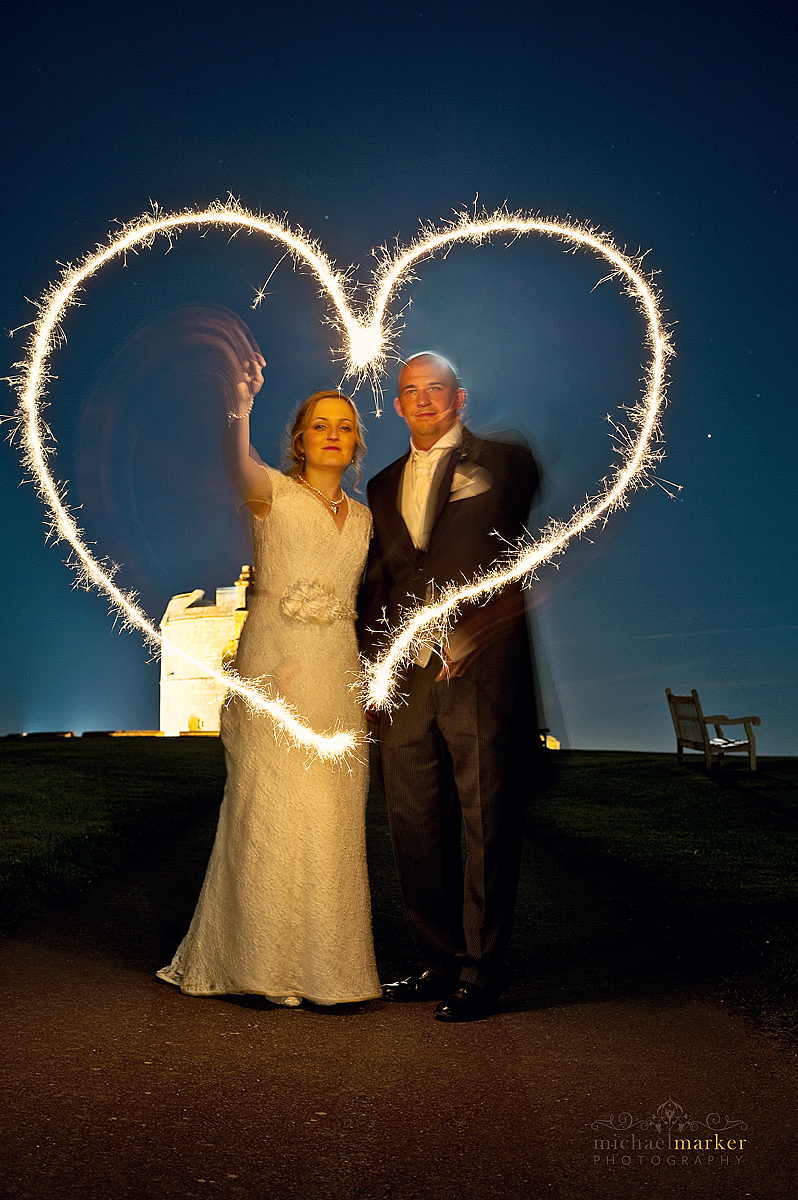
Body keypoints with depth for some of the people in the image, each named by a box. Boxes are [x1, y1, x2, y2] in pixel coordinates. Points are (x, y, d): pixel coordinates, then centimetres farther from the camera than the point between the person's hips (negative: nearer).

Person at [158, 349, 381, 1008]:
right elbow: (237, 465, -24)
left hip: (337, 671, 5)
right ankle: (265, 959, 14)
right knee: (271, 811, -3)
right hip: (274, 665, -4)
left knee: (333, 817, 7)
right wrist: (241, 407, -43)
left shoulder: (363, 517, 15)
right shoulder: (274, 492, -1)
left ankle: (325, 960, 21)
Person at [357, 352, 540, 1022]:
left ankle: (481, 972, 15)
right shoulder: (384, 486, 20)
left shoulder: (503, 463, 5)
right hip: (406, 675, 5)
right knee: (416, 828, 10)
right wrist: (375, 656, 7)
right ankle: (440, 961, 25)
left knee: (488, 826, 1)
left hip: (481, 667, -5)